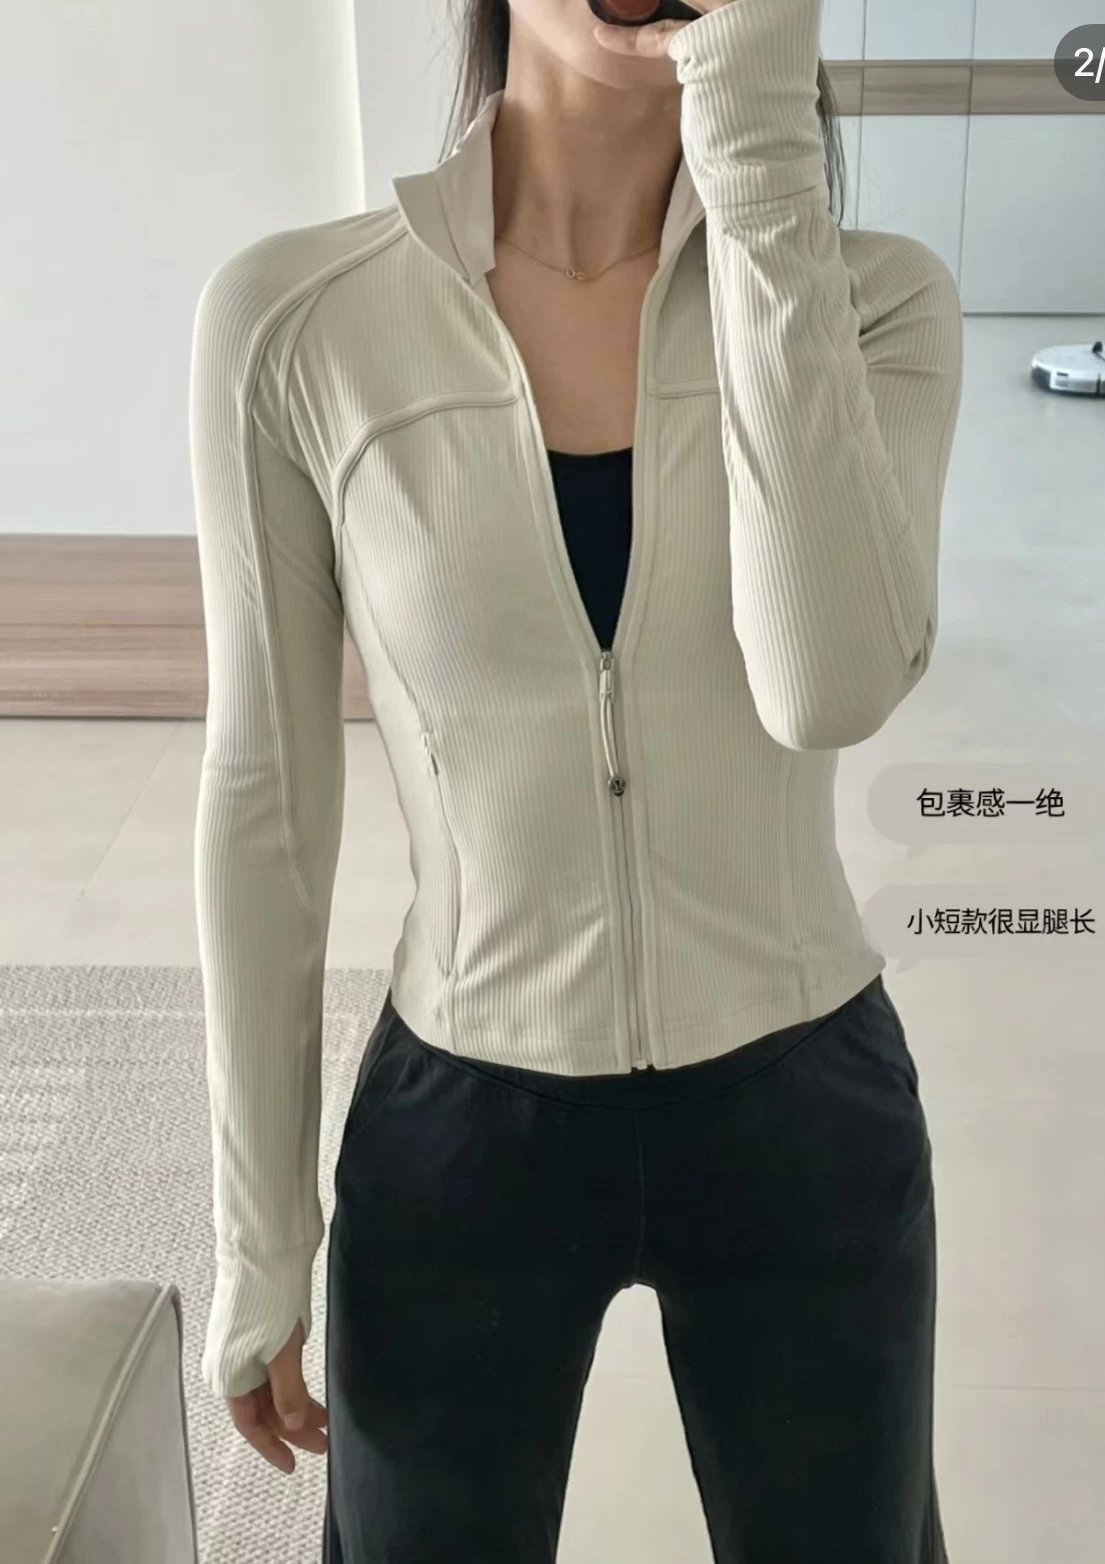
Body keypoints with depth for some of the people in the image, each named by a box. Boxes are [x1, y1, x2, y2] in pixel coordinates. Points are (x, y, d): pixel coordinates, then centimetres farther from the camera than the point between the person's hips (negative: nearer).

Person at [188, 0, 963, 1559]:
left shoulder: (877, 300, -8)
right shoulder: (296, 316, -11)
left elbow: (834, 687, -27)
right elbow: (268, 800, -5)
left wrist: (760, 142, -26)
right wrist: (261, 1230, 1)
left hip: (805, 1117, 1)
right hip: (460, 1127, 0)